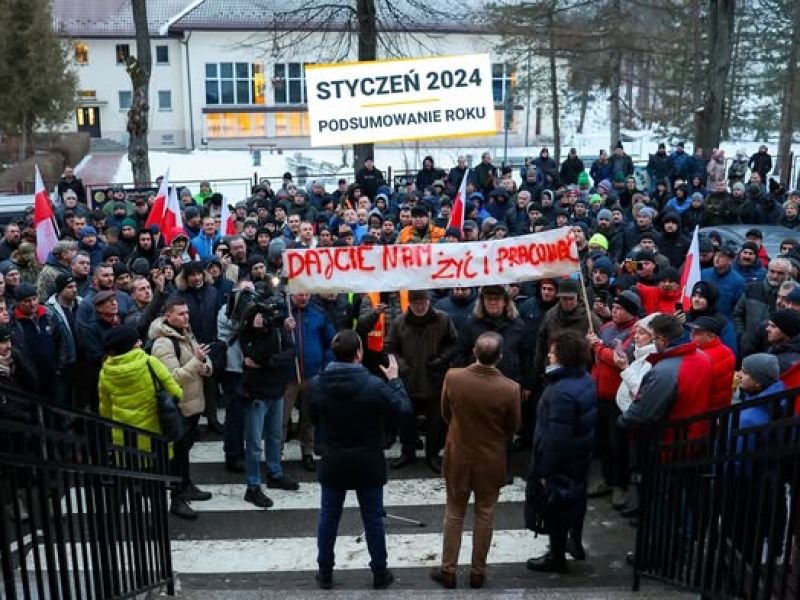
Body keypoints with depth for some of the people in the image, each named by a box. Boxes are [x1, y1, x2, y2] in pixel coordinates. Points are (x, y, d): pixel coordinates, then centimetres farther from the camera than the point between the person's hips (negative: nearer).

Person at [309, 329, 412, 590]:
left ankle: (325, 573, 26)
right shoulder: (374, 384, -20)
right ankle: (380, 574, 24)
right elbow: (405, 408, -8)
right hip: (367, 464, -2)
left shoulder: (317, 384, -9)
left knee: (328, 518, 15)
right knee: (373, 519, 12)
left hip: (332, 463, 2)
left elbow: (313, 418, 6)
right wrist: (394, 379, 5)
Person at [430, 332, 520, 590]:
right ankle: (478, 573, 28)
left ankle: (448, 571, 26)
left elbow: (445, 414, -1)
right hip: (491, 461, -1)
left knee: (454, 515, 18)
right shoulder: (510, 389, -22)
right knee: (484, 518, 16)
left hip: (458, 457, 1)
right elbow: (513, 427, -5)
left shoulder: (452, 377, -18)